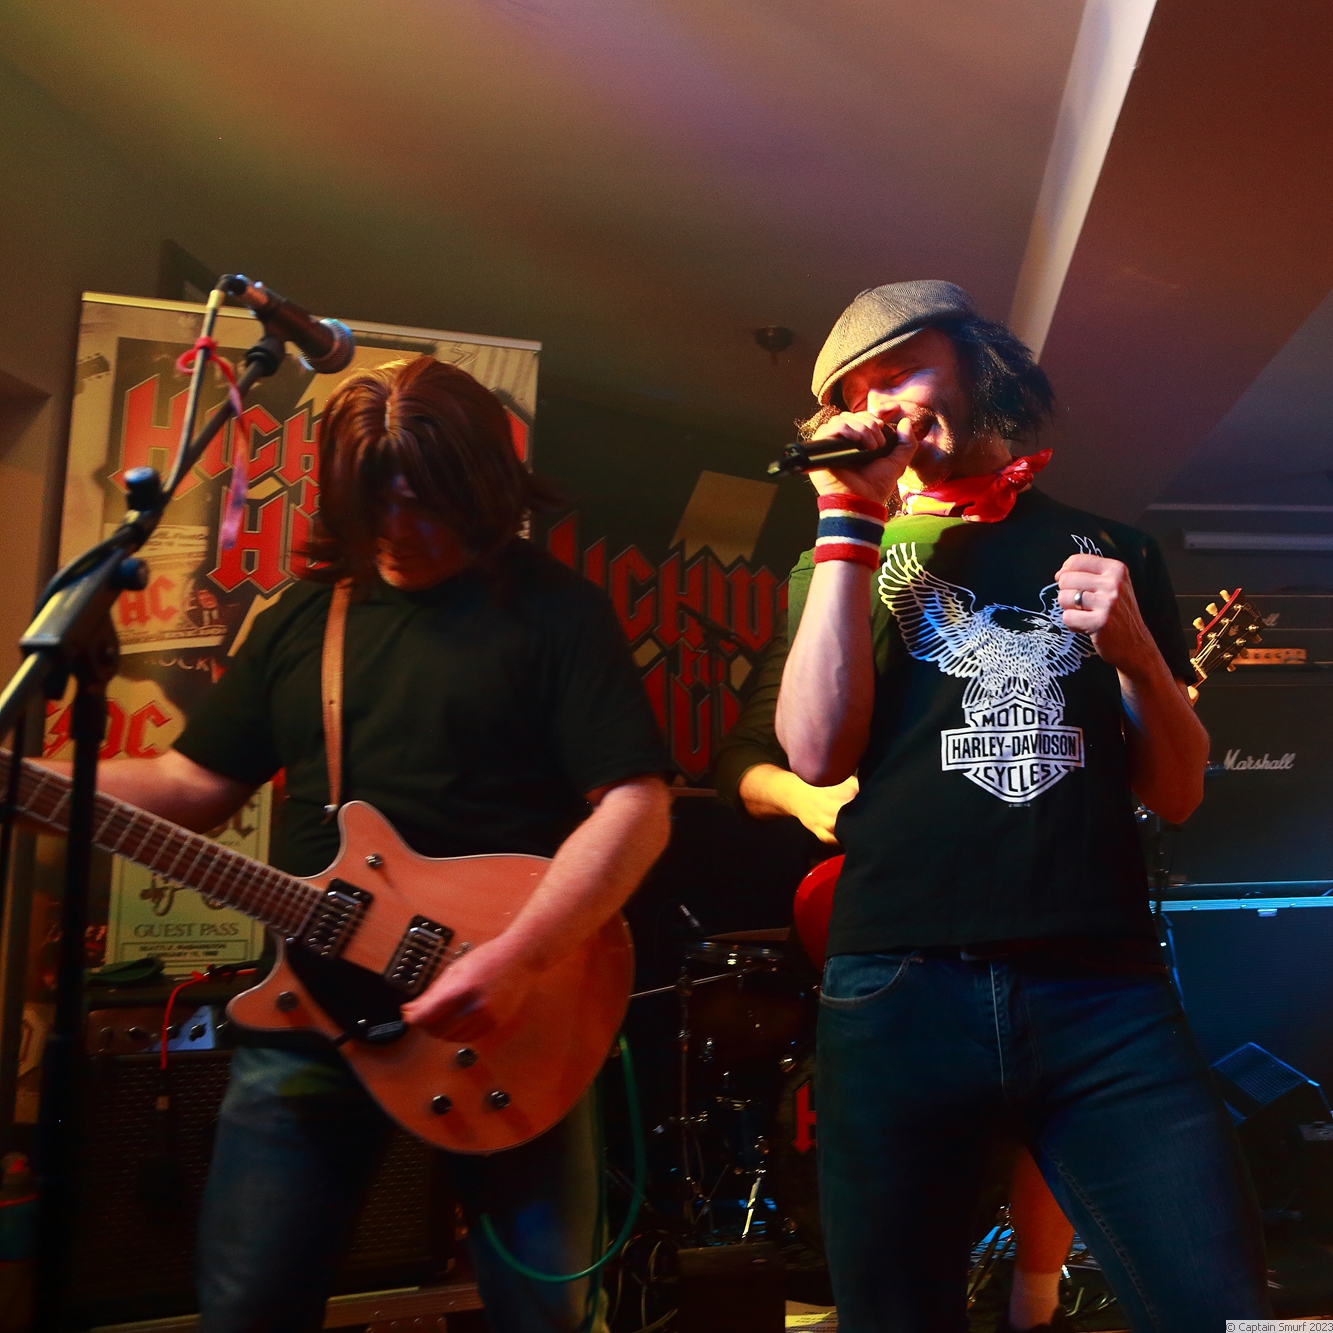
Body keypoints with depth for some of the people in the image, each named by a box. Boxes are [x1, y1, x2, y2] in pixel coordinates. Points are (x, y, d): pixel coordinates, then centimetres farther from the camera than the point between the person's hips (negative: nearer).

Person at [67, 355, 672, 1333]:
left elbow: (636, 804, -12)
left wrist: (518, 959, -23)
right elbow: (199, 781, 14)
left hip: (511, 1017, -3)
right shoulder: (301, 616, 11)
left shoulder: (554, 609, -5)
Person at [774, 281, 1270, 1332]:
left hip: (1107, 992, 1)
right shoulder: (847, 560, 14)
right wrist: (851, 519, -2)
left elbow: (1176, 793, 15)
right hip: (900, 991, 0)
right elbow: (817, 754, -5)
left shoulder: (1113, 554, 16)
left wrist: (1134, 649, -4)